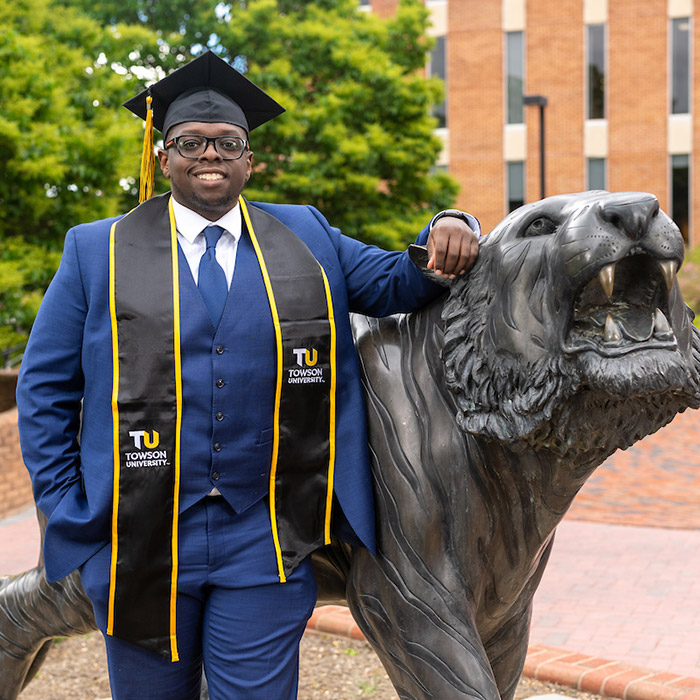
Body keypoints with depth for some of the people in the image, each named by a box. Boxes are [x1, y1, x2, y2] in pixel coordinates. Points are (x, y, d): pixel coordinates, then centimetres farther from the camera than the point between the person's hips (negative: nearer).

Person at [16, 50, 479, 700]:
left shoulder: (305, 237, 9)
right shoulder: (98, 251, 5)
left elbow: (401, 282, 10)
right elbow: (45, 389, 6)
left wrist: (448, 230, -12)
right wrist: (68, 512, -1)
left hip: (264, 544, 1)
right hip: (139, 542, 0)